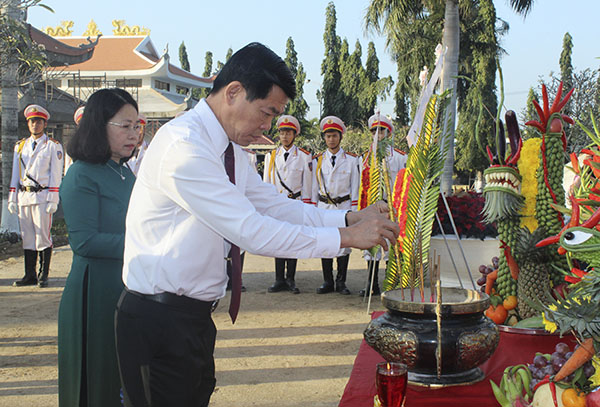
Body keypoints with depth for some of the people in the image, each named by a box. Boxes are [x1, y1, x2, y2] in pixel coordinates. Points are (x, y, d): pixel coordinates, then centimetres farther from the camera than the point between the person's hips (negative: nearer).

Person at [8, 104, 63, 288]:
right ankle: (30, 275, 13)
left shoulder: (53, 146, 2)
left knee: (43, 237, -4)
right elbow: (15, 175, 17)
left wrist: (52, 200, -10)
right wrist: (12, 199, 9)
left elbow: (56, 175, -3)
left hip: (42, 196, -5)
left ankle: (43, 275, 4)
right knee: (27, 237, 7)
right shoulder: (20, 146, 16)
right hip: (23, 197, 5)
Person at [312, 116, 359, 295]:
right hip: (324, 206, 1)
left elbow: (355, 187, 4)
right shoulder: (318, 160, 8)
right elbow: (314, 187, 11)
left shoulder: (351, 160, 4)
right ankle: (328, 282, 11)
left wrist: (353, 211, -1)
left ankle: (341, 282, 9)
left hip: (344, 206, -1)